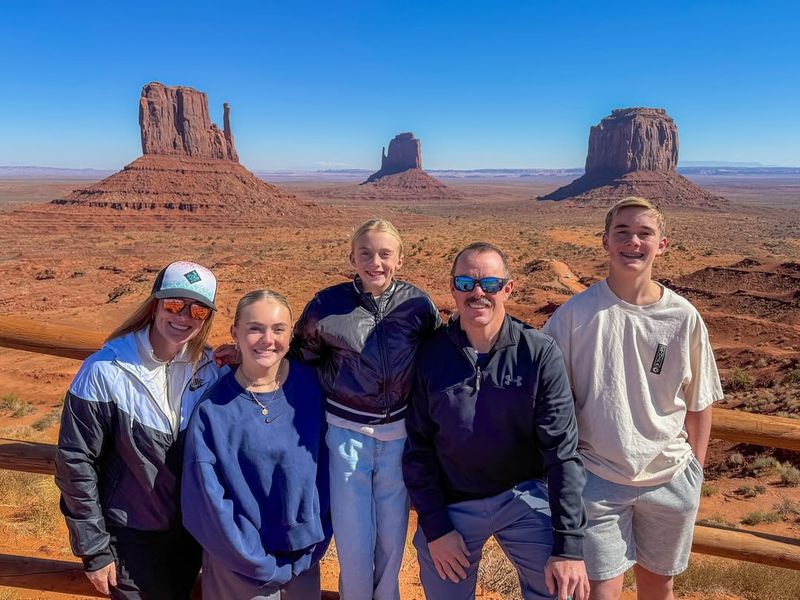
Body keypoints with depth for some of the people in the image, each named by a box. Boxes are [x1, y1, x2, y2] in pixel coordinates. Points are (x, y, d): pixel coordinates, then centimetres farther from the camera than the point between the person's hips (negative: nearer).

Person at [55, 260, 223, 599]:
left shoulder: (208, 368, -8)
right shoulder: (105, 371, -20)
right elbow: (75, 463, -14)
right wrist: (94, 550, -9)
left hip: (192, 529, 4)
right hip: (131, 536, -4)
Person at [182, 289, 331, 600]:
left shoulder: (311, 387, -9)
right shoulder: (212, 410, -16)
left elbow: (327, 467, -1)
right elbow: (208, 499, -12)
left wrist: (316, 544, -2)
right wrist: (264, 566, -10)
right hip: (239, 568, -3)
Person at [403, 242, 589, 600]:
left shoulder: (540, 353, -12)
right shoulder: (430, 355, -9)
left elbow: (562, 450, -13)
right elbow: (417, 448, -3)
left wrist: (570, 546, -16)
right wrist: (434, 527, -5)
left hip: (524, 497, -1)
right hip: (450, 505, 1)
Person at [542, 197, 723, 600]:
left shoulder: (683, 318, -7)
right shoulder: (575, 313, -13)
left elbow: (700, 403, 4)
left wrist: (695, 469, 6)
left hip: (670, 478, 3)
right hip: (597, 477, -2)